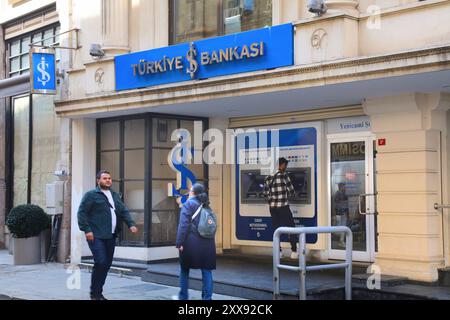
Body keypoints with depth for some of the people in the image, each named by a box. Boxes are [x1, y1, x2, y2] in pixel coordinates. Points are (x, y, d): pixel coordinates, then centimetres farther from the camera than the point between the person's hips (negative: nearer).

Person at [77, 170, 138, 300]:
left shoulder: (115, 195, 19)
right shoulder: (91, 195, -2)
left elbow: (124, 211, 16)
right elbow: (82, 212, -7)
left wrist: (131, 224, 0)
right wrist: (86, 230, -16)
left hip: (110, 236, 7)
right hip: (96, 236, -7)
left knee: (107, 264, 8)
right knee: (100, 263, -13)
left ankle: (98, 292, 21)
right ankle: (94, 293, 1)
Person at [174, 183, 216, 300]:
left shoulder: (188, 204, -4)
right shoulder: (206, 206, 14)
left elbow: (184, 225, -12)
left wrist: (179, 243, -14)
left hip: (191, 243, -4)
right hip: (207, 243, 4)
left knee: (185, 269, 11)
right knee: (206, 270, 5)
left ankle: (183, 296, 20)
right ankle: (207, 297, 2)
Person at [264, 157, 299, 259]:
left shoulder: (268, 178, 5)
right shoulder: (283, 175, -9)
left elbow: (266, 194, 10)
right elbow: (291, 191, -5)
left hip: (272, 207, 5)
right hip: (283, 206, -5)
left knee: (276, 228, 13)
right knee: (291, 228, 5)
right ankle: (294, 252, 3)